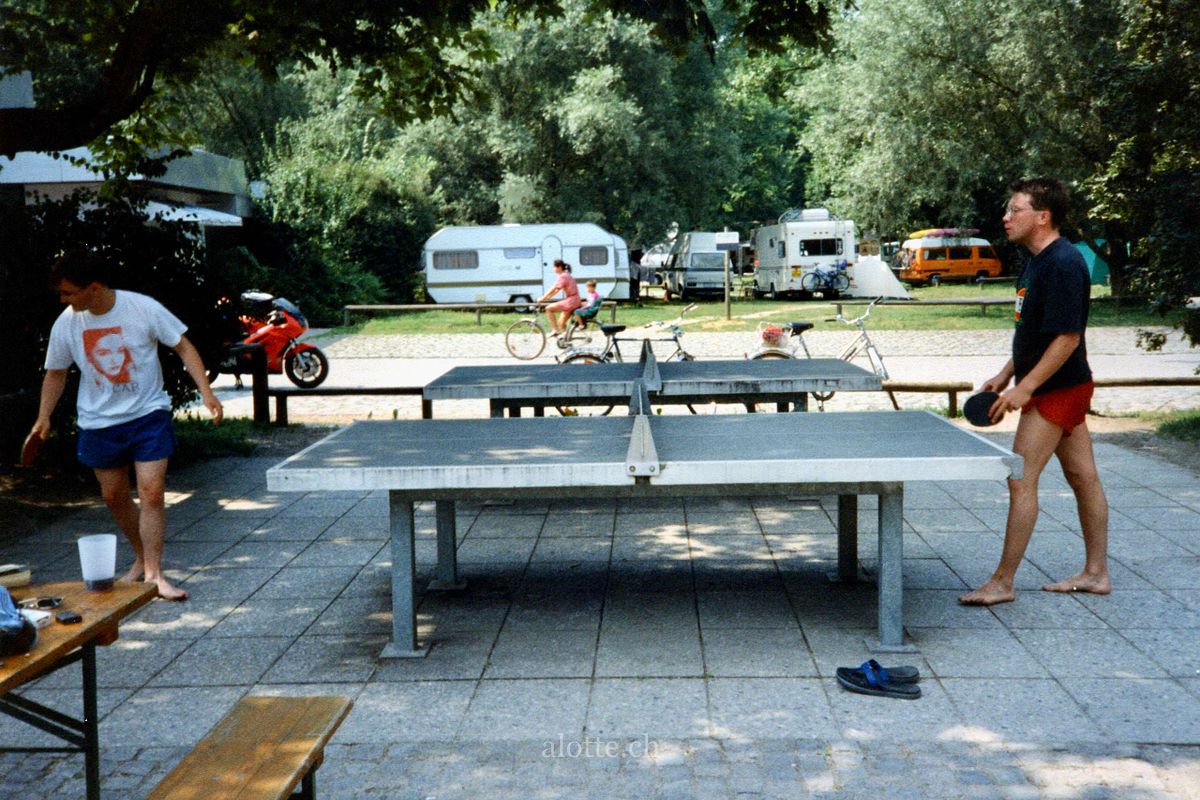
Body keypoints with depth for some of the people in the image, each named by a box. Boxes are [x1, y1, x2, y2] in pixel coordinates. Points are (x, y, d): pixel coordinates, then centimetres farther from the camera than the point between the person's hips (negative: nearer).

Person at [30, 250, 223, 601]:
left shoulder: (144, 309, -15)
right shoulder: (66, 324, -5)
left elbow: (184, 347, -8)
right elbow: (55, 374, 9)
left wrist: (206, 393, -18)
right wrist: (43, 418, -1)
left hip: (148, 414, -3)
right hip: (99, 422, 4)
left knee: (151, 492, -10)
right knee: (114, 496, 11)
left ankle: (153, 573, -5)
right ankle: (142, 557, 31)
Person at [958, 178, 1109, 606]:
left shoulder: (1063, 264, -20)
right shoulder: (1038, 262, 11)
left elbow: (1067, 336, -24)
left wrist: (1024, 388, -24)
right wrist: (1006, 374, 15)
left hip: (1055, 390, -10)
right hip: (1064, 389, 10)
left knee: (1021, 480, -8)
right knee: (1084, 478, 14)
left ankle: (1002, 582, -1)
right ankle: (1096, 573, 23)